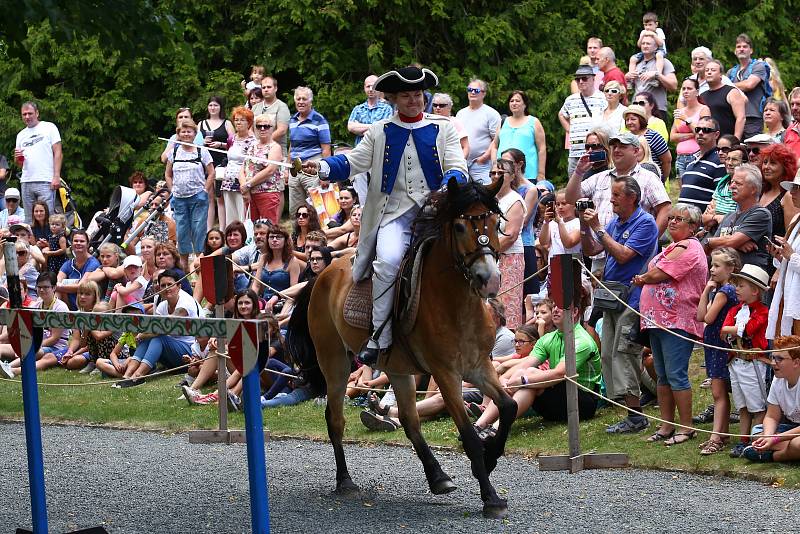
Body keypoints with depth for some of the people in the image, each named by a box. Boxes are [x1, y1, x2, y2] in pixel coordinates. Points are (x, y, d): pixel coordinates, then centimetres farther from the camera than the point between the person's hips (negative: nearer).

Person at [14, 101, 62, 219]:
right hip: (26, 182, 5)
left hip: (45, 182, -5)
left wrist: (56, 176, -12)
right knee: (29, 220, 5)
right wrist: (17, 158, -2)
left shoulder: (49, 127, 6)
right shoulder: (21, 135, 20)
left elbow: (58, 153, -1)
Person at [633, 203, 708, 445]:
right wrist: (645, 279, 2)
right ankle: (666, 427, 17)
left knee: (676, 375, -9)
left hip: (677, 323, -10)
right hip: (659, 321, 11)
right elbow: (654, 275, 22)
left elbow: (658, 274, -17)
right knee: (663, 377, 12)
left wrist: (641, 279, 2)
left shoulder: (687, 249, -13)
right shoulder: (674, 248, 22)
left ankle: (686, 428, -4)